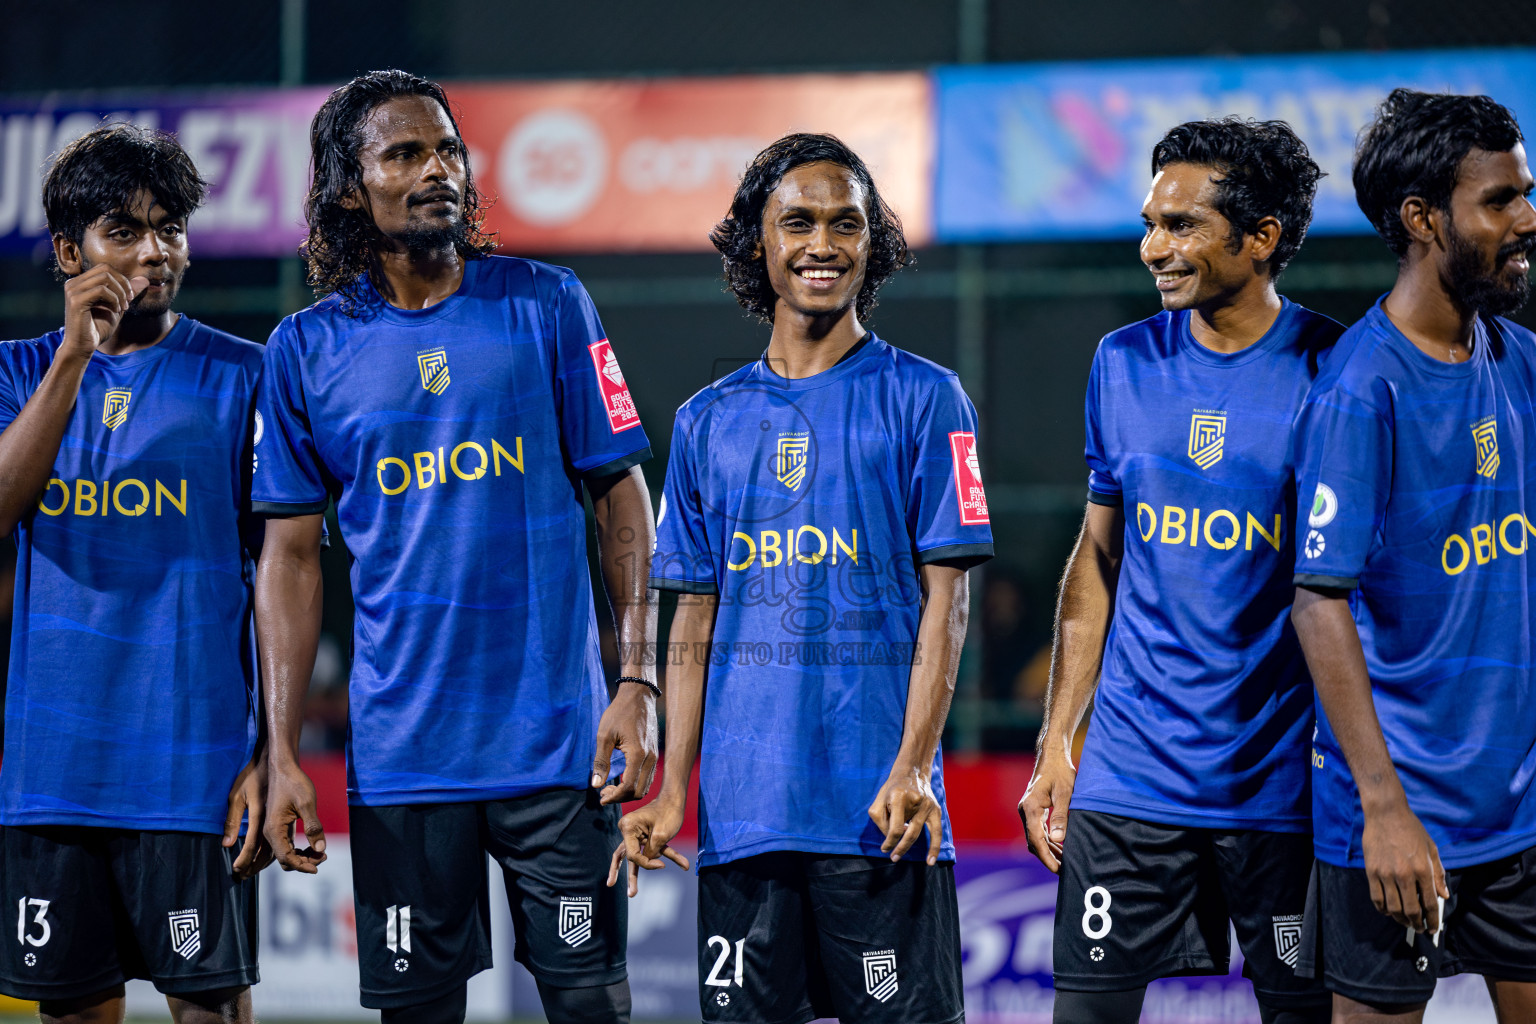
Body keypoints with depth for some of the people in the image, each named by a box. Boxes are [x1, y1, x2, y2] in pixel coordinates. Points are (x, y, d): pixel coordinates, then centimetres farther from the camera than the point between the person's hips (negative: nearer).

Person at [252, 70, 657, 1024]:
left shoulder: (547, 306, 2)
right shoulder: (307, 350, 4)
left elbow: (620, 495, 3)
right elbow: (291, 553, 6)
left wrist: (639, 682, -6)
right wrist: (284, 752, 1)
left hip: (556, 735, -1)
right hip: (400, 754, 1)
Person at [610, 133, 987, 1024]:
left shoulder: (922, 400, 3)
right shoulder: (708, 422, 13)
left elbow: (945, 603, -2)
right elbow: (695, 623, 14)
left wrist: (911, 768, -13)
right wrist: (672, 792, 5)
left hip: (879, 811, -3)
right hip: (742, 809, 3)